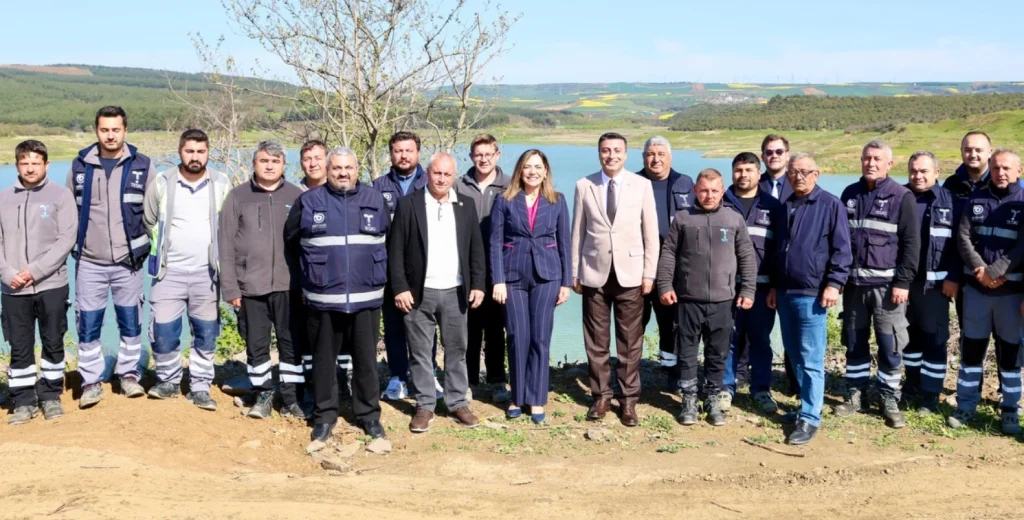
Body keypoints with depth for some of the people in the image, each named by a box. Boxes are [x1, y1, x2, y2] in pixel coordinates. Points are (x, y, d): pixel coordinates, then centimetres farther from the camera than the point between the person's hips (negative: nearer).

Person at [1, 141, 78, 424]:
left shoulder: (60, 195, 0)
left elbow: (66, 239, -7)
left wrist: (35, 271, -14)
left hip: (51, 285, -2)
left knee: (53, 343, 7)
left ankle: (51, 396, 20)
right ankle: (24, 401, 16)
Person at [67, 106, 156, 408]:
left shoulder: (142, 166, -2)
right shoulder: (79, 166, 1)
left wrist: (143, 242, 3)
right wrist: (74, 243, 8)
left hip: (128, 261, 0)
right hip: (89, 262, 1)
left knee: (131, 323, 8)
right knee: (88, 325, 4)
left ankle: (129, 375, 24)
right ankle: (91, 381, 16)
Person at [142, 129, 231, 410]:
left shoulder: (221, 185, -1)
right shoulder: (162, 183, -3)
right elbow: (150, 222, 11)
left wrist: (217, 254, 9)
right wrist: (163, 250, 14)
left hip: (206, 272, 1)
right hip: (169, 271, -1)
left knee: (206, 334, 5)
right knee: (163, 332, -2)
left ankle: (200, 388, 17)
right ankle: (168, 381, 19)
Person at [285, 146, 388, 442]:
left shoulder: (376, 201, 6)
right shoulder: (308, 202, 1)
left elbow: (389, 240, 18)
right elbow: (291, 240, 13)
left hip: (366, 297, 1)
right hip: (323, 298, -1)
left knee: (366, 359, 7)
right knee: (324, 359, 8)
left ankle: (369, 414, 20)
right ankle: (325, 415, 21)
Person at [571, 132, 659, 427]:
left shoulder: (642, 185, 1)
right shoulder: (584, 186, 3)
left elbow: (651, 232, 2)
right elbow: (577, 232, 5)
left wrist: (649, 273, -1)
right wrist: (575, 273, 4)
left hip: (630, 274, -1)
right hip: (594, 273, 1)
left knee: (630, 342, 4)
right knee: (596, 341, 7)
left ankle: (629, 400, 16)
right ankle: (601, 396, 21)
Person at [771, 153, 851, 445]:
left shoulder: (830, 205, -5)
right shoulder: (786, 207, 16)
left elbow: (841, 249, -8)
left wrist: (834, 284, -16)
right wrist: (774, 287, 21)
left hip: (812, 294, -7)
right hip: (785, 293, 7)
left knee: (811, 360, -6)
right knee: (794, 356, 13)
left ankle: (810, 418, -1)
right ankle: (808, 407, 24)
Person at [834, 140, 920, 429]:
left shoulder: (902, 197, -2)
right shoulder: (849, 194, 10)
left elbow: (912, 243, -5)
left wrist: (903, 282, -11)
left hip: (887, 284, -4)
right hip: (854, 282, 4)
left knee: (890, 345, 0)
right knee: (854, 343, 10)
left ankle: (889, 400, 13)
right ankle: (856, 395, 22)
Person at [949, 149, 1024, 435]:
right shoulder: (976, 199, 7)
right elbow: (963, 237, 0)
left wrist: (994, 271, -18)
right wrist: (979, 269, -13)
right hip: (976, 287, 2)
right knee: (972, 347, 7)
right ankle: (966, 405, 17)